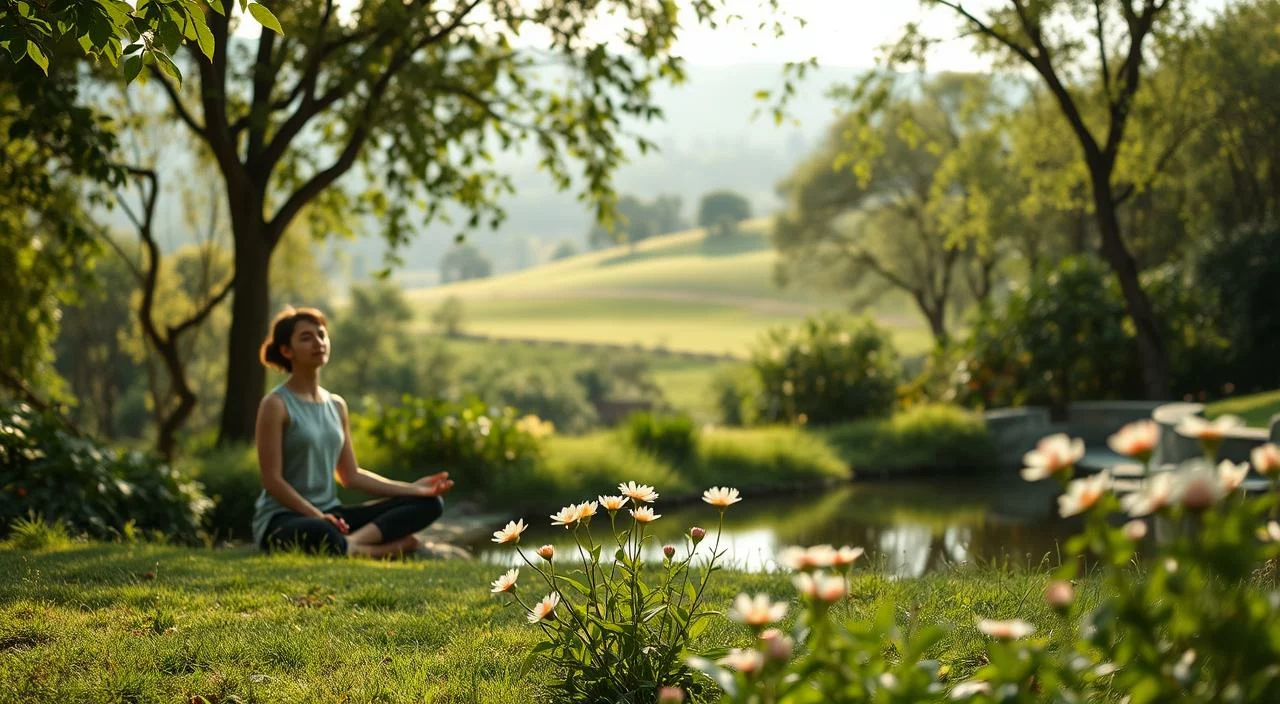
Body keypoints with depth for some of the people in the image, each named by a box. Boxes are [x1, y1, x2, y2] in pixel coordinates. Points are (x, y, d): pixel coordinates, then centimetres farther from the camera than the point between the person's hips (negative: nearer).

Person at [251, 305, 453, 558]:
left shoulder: (336, 405, 13)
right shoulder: (276, 405, -8)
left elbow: (351, 475, 16)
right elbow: (272, 480, -13)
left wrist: (411, 488, 7)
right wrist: (318, 516, -23)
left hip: (331, 513, 8)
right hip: (283, 518, -8)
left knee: (429, 503, -6)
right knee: (321, 535, -45)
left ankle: (352, 542, -27)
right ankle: (389, 549, -19)